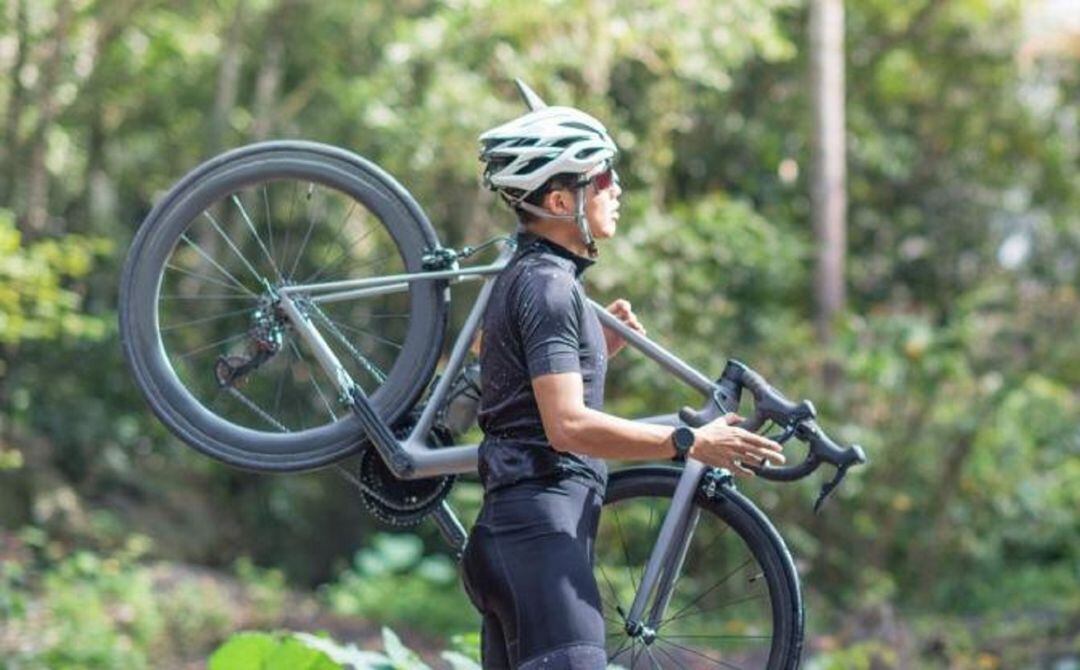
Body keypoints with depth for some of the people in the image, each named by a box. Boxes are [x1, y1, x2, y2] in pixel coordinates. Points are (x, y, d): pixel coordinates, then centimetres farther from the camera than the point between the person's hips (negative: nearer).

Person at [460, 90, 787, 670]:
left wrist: (599, 349, 18)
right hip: (542, 531, -11)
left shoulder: (525, 277, 20)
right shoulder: (547, 285, -12)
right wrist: (690, 443, -20)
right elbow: (568, 425, -22)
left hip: (511, 531, 11)